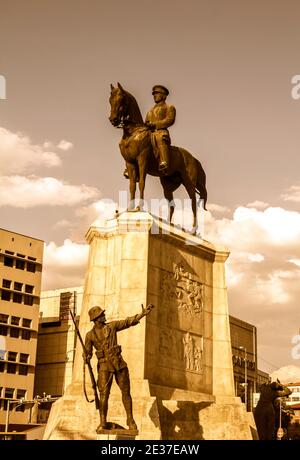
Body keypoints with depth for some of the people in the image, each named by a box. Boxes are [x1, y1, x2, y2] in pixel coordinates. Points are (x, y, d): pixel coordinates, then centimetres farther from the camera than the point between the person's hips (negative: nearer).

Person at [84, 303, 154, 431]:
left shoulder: (112, 326, 9)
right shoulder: (90, 335, 4)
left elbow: (128, 322, 9)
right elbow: (87, 351, 5)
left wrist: (142, 314, 1)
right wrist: (87, 357, -19)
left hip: (119, 363, 2)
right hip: (104, 366, -2)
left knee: (126, 391, 3)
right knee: (104, 394, -10)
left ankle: (130, 420, 12)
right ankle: (103, 422, -2)